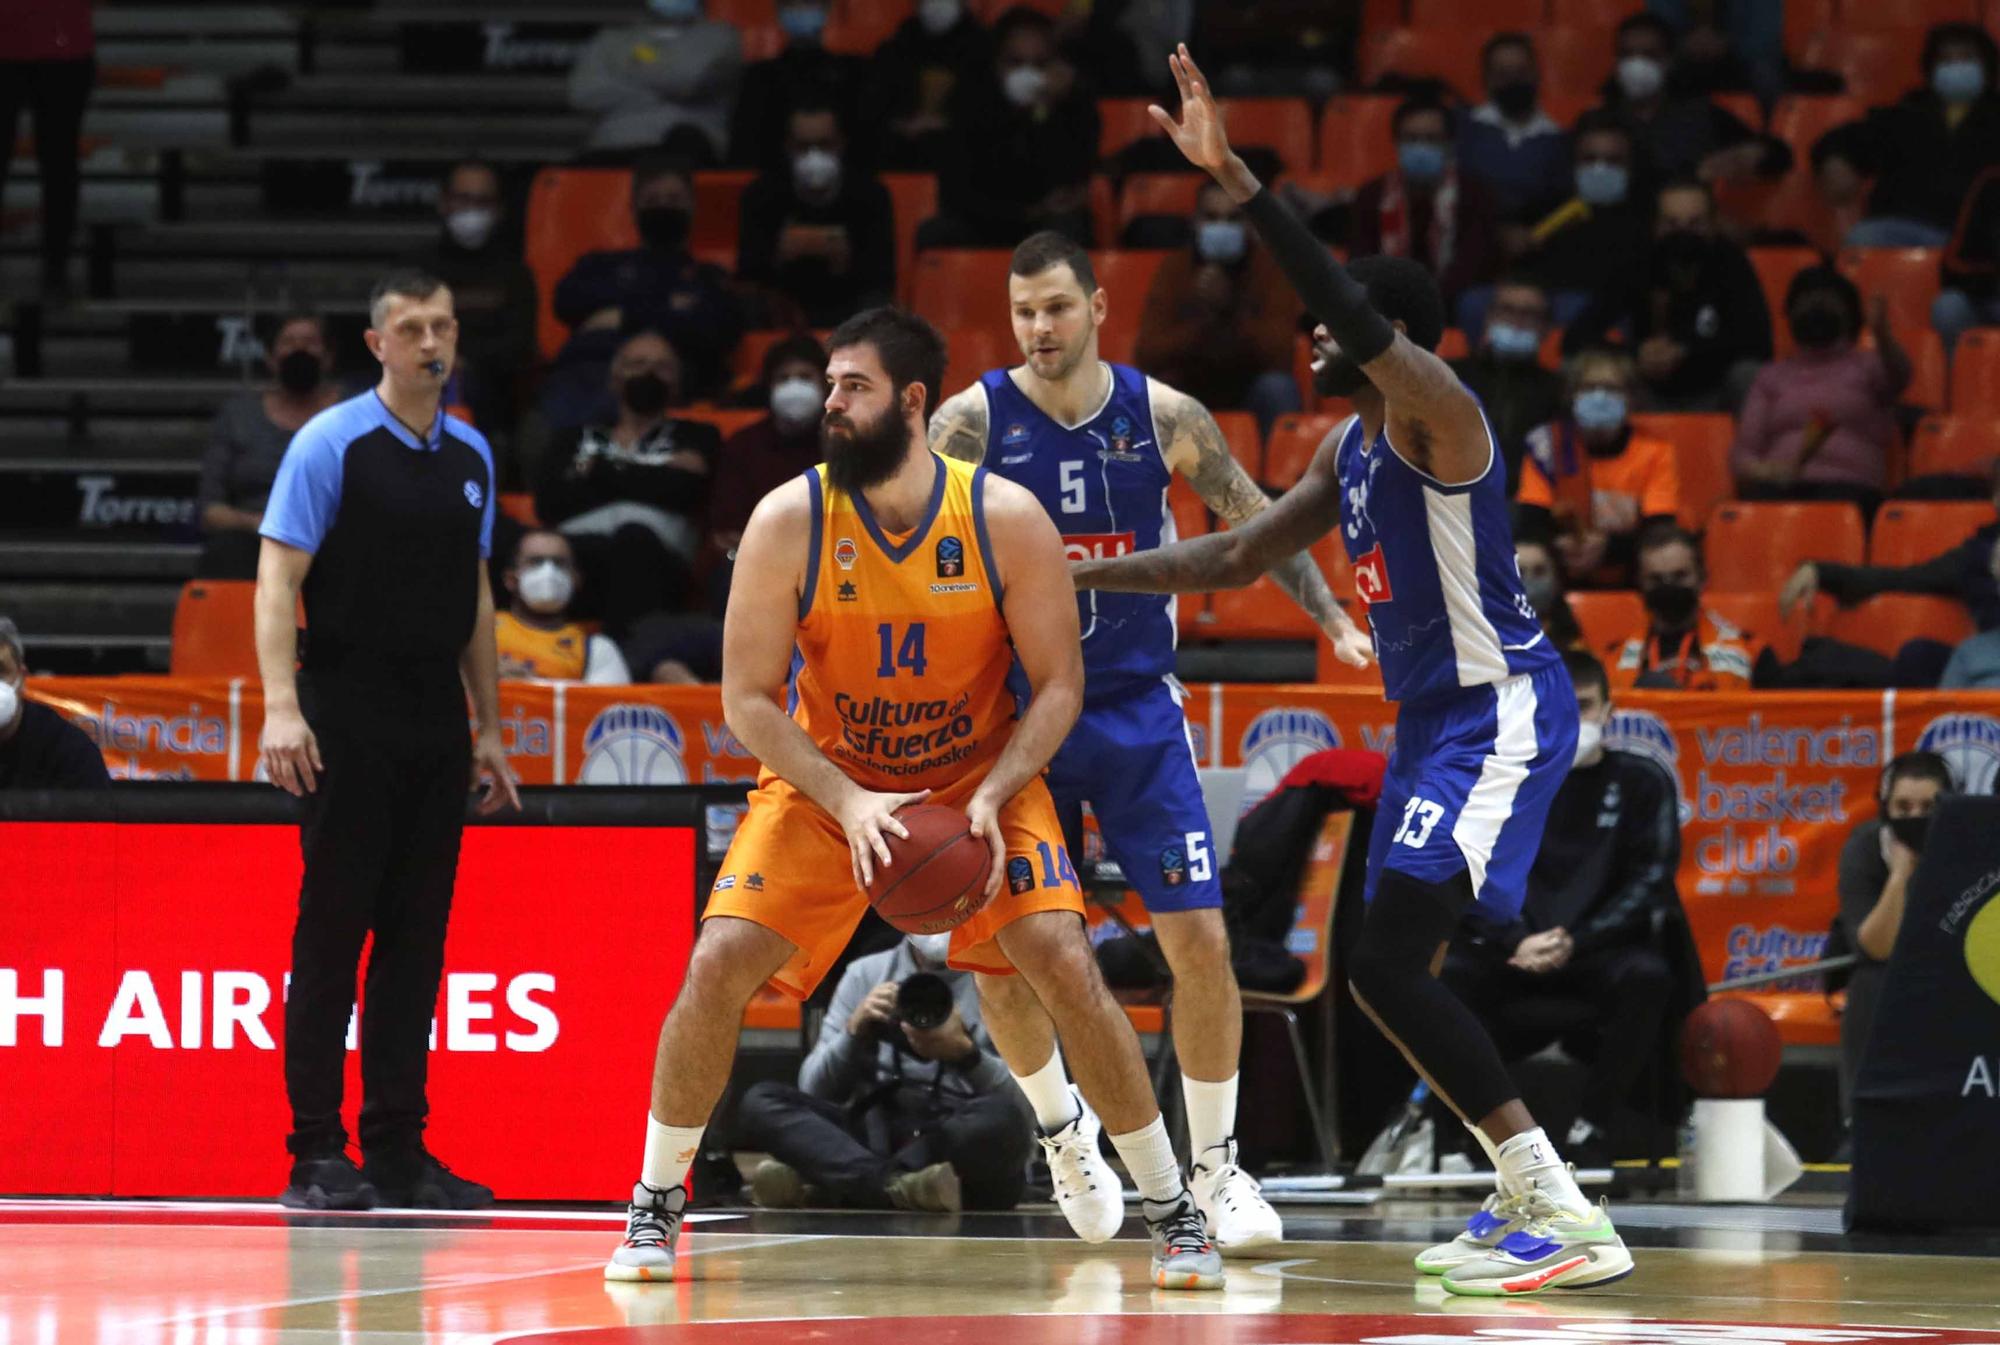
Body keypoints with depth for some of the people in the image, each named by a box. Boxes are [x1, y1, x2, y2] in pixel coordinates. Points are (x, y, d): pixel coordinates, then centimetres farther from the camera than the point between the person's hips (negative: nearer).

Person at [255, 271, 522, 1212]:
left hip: (435, 722, 6)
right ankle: (316, 1154, -3)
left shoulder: (470, 456, 13)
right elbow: (279, 576, -10)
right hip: (348, 716, -6)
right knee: (333, 930, -5)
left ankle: (397, 1149, 10)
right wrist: (282, 706, -20)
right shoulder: (332, 442, -5)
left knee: (417, 933, 6)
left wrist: (488, 728, 17)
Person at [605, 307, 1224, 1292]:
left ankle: (1171, 1209, -3)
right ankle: (656, 1204, 6)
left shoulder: (1007, 519, -18)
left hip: (980, 780, -1)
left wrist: (992, 797, -25)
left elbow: (1058, 687, -10)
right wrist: (844, 802, -27)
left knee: (1065, 965, -17)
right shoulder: (789, 520, -17)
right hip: (822, 781, 1)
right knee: (716, 965, -14)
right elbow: (747, 701, -14)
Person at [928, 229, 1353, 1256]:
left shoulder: (1162, 417, -5)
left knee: (1200, 939, -6)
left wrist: (1337, 620, -1)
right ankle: (1062, 1130, 25)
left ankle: (1215, 1164, 9)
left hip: (1137, 710, 1)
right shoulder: (970, 423, -9)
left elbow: (1254, 522, 7)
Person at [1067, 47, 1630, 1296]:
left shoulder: (1434, 407, -14)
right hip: (1437, 716, 11)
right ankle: (1529, 1195, 26)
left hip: (1500, 711, -11)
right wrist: (1092, 571, 21)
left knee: (1389, 963, -19)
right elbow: (1236, 557, 25)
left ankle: (1569, 1218, -20)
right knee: (1394, 969, 15)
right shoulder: (1350, 448, 14)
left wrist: (1238, 180, -37)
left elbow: (1358, 311, -34)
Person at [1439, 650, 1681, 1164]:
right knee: (1444, 975, -30)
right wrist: (1516, 942, -17)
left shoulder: (1640, 783, 7)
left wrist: (1575, 943, -16)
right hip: (1511, 951, 1)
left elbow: (1649, 884, -2)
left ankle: (1591, 1127, -25)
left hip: (1599, 950, -1)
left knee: (1645, 976, -34)